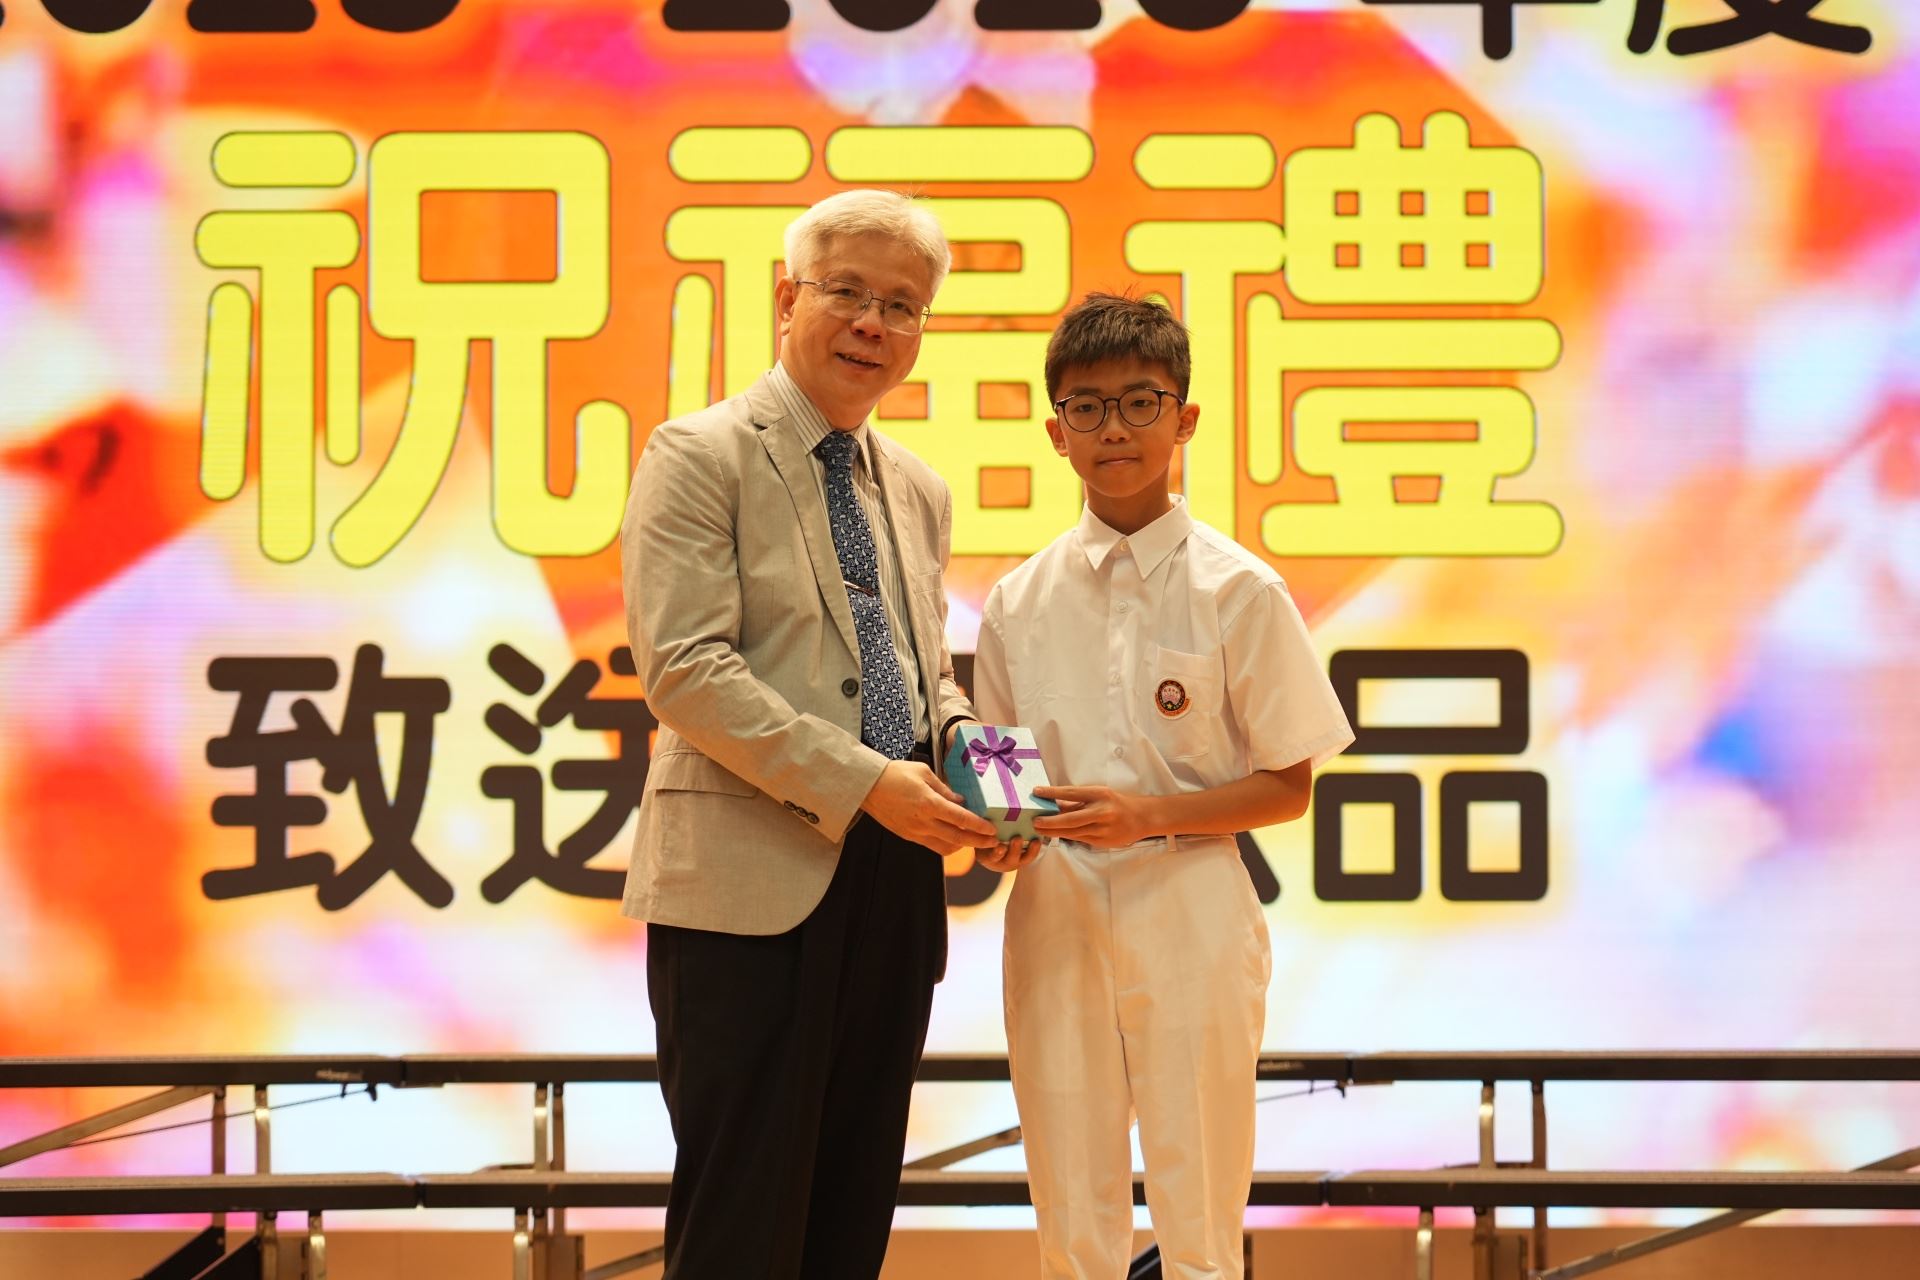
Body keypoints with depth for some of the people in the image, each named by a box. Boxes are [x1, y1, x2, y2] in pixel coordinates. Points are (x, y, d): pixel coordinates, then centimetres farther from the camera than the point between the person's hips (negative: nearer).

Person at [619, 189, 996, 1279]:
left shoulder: (920, 492, 17)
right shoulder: (700, 457, -5)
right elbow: (686, 669, -14)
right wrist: (864, 781, -19)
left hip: (892, 887, 7)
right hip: (751, 884, -7)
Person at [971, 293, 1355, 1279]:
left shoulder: (1236, 591, -3)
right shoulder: (1019, 603, 7)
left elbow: (1287, 788, -1)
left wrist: (1150, 815, -15)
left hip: (1189, 915, -3)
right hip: (1054, 919, 3)